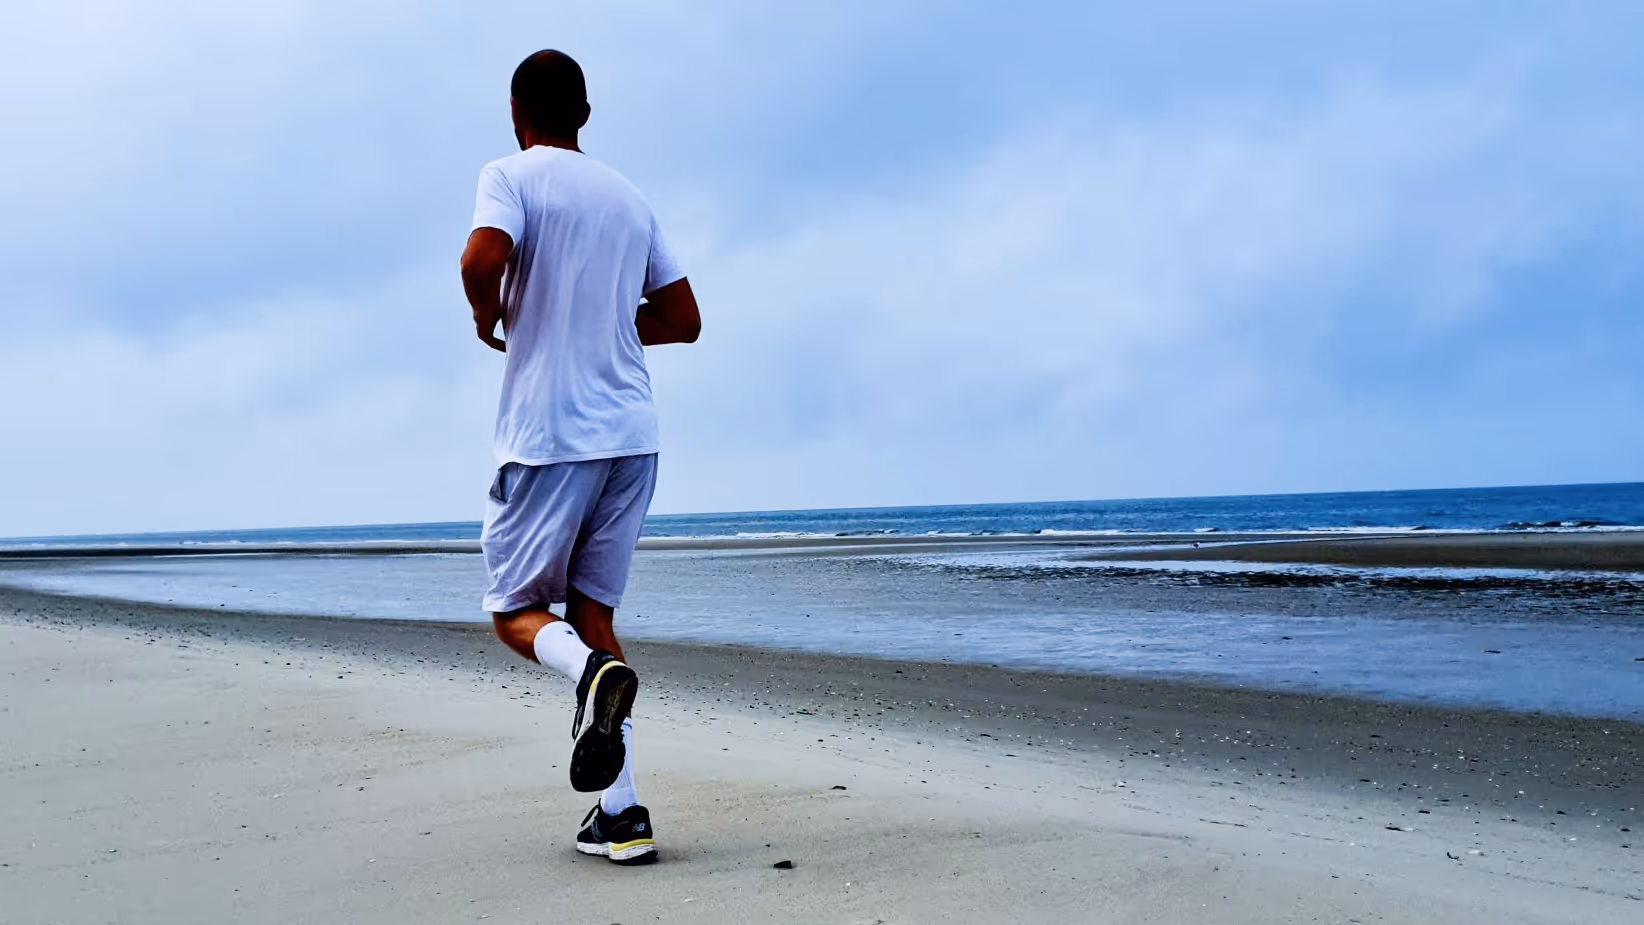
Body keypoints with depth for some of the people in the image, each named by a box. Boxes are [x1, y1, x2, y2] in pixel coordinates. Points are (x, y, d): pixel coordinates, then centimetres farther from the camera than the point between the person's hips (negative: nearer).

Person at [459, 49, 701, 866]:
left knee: (515, 609, 8)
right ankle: (621, 814, 1)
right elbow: (683, 319, 19)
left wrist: (488, 317, -1)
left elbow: (483, 257, -21)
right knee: (590, 609, 11)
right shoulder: (628, 197, 17)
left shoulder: (510, 176, -1)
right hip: (631, 435, 5)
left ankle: (594, 673, -26)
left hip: (547, 436, -5)